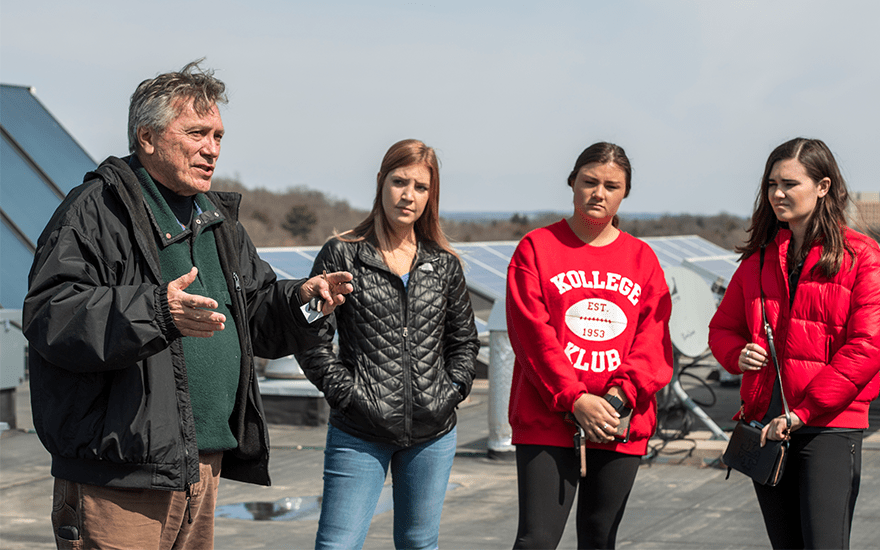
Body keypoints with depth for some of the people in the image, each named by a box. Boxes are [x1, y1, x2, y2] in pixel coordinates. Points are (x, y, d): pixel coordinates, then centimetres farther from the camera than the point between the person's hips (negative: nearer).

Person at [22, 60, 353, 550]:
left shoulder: (218, 220, 19)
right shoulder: (96, 210, -8)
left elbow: (258, 314, 25)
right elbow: (50, 316, -19)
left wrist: (300, 300, 3)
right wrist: (156, 312, -32)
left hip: (203, 468, 8)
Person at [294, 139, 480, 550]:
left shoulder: (444, 265, 9)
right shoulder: (342, 256, -1)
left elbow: (464, 339, 20)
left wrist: (453, 390, 5)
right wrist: (346, 391, -10)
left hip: (433, 433, 4)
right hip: (359, 434, -3)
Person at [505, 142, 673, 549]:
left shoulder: (641, 258, 12)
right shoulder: (537, 247, 2)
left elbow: (654, 338, 4)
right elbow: (531, 333, -6)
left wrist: (622, 393, -13)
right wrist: (574, 398, -15)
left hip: (623, 425, 4)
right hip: (548, 420, -3)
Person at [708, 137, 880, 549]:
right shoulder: (760, 257, 13)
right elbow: (723, 327, 20)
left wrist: (800, 413, -15)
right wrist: (738, 355, -6)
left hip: (830, 426, -5)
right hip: (766, 423, 5)